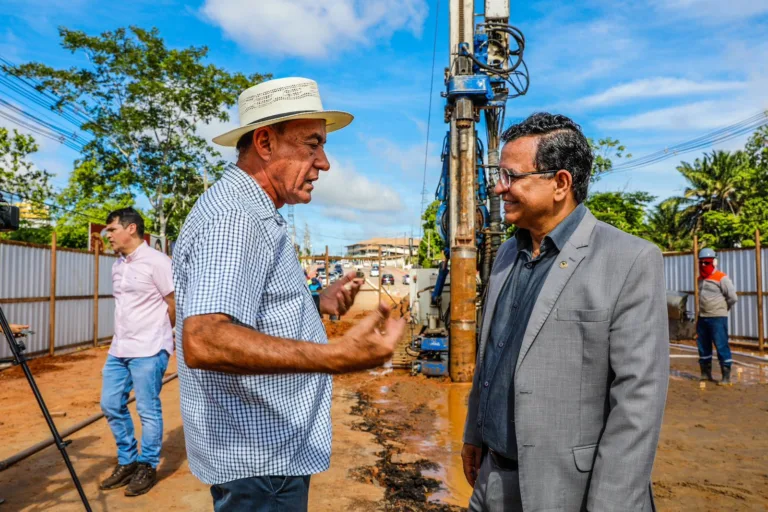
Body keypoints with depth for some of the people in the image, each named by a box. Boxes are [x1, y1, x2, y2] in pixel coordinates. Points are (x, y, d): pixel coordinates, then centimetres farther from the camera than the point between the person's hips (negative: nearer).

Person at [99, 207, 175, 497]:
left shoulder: (156, 262, -13)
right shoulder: (117, 266, 13)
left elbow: (175, 305, -10)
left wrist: (157, 335, 4)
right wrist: (124, 339, 17)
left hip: (148, 351, -8)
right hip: (119, 349, 9)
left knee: (148, 411, 2)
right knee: (111, 405, 13)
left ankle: (148, 468, 18)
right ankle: (127, 462, 29)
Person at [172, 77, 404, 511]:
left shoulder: (254, 215, 11)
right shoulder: (235, 217, -22)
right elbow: (204, 341, -35)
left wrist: (316, 307, 6)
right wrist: (334, 357, -44)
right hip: (258, 457, -10)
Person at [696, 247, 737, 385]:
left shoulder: (721, 278, -9)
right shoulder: (701, 279, 13)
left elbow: (733, 297, -11)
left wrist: (722, 309, 1)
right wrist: (699, 316, 15)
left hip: (717, 318, -7)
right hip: (702, 317, 7)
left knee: (721, 346, -5)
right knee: (703, 346, 11)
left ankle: (726, 376, 1)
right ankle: (706, 373, 22)